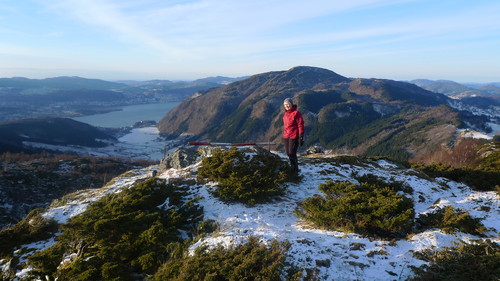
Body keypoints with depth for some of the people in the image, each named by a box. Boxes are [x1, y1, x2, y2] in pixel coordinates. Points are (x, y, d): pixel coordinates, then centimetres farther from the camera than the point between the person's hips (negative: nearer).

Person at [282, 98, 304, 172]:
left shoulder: (296, 113, -10)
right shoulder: (286, 114, 12)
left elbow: (300, 125, -12)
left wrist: (301, 137, -15)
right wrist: (284, 135, 19)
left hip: (294, 137, -7)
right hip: (286, 137, 7)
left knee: (292, 153, -7)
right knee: (288, 153, 11)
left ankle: (295, 170, 7)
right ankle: (293, 167, 26)